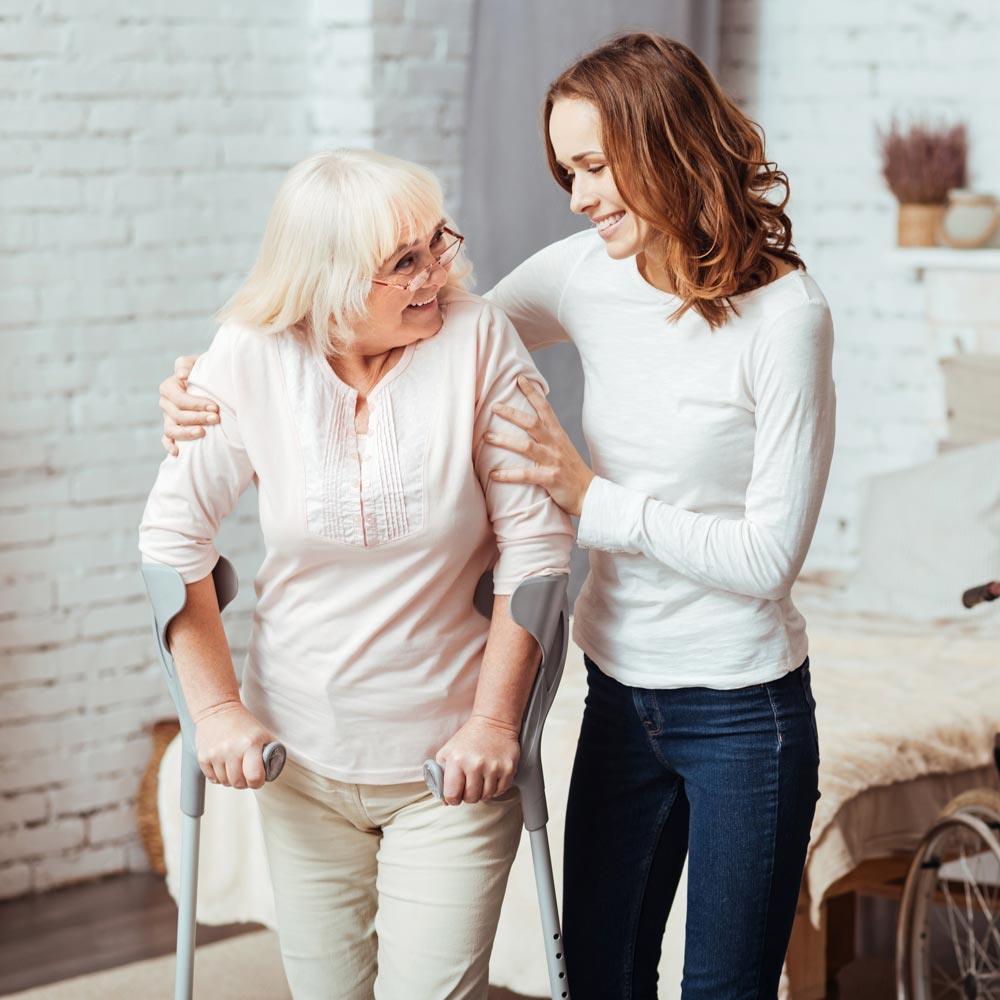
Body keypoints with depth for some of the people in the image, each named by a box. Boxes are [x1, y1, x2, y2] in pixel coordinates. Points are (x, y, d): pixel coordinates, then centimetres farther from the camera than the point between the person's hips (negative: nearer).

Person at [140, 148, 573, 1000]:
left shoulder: (478, 340, -13)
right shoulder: (251, 360, -9)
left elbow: (536, 544, -9)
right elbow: (174, 538, 0)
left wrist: (495, 718, -10)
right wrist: (215, 708, -2)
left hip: (449, 766, -2)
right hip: (301, 761, 2)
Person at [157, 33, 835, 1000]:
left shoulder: (783, 311, -16)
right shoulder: (586, 274, -1)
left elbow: (768, 554, -16)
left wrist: (591, 496, -17)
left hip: (744, 712, -5)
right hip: (619, 695, 5)